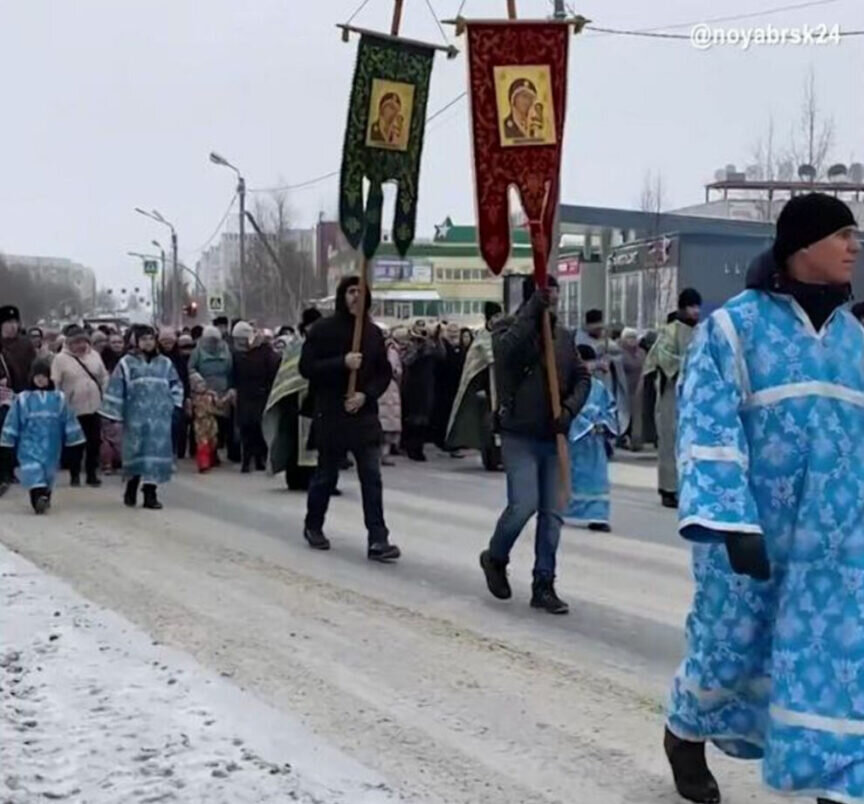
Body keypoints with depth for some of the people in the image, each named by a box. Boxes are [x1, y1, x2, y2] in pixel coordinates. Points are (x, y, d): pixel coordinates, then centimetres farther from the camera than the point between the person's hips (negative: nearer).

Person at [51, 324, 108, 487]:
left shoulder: (94, 356, 7)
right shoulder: (61, 359, -6)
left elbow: (104, 378, 13)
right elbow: (54, 384, -7)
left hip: (95, 408, 3)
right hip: (73, 410, -3)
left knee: (94, 443, 7)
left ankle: (92, 474, 18)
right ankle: (74, 475, 18)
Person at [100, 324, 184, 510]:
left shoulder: (165, 363, 9)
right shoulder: (126, 363, 0)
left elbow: (176, 386, 16)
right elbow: (115, 390, -2)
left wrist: (172, 404, 2)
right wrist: (114, 415, -6)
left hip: (159, 418, 3)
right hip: (136, 417, -3)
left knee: (156, 452, 1)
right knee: (136, 452, -1)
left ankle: (150, 494, 8)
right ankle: (131, 490, 18)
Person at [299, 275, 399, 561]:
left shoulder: (374, 333, 6)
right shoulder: (323, 330, -5)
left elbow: (385, 373, 7)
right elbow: (306, 367, -10)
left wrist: (366, 394, -10)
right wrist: (342, 363, -21)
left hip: (365, 414, 3)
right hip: (331, 415, -3)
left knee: (372, 478, -5)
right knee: (326, 475, 11)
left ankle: (378, 540, -7)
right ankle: (313, 526, 33)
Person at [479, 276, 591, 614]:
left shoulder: (562, 335, 11)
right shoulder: (508, 329, -2)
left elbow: (582, 377, 11)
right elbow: (507, 348, -26)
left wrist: (569, 409, -6)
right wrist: (533, 310, -25)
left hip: (553, 437, 5)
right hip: (520, 436, -5)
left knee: (552, 513, 4)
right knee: (524, 504, -13)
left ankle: (544, 585, 13)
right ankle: (495, 557, 16)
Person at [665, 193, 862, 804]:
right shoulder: (735, 325, -8)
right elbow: (707, 429, -15)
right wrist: (731, 521, -24)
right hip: (751, 528, -4)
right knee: (731, 645, 10)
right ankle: (685, 733, 39)